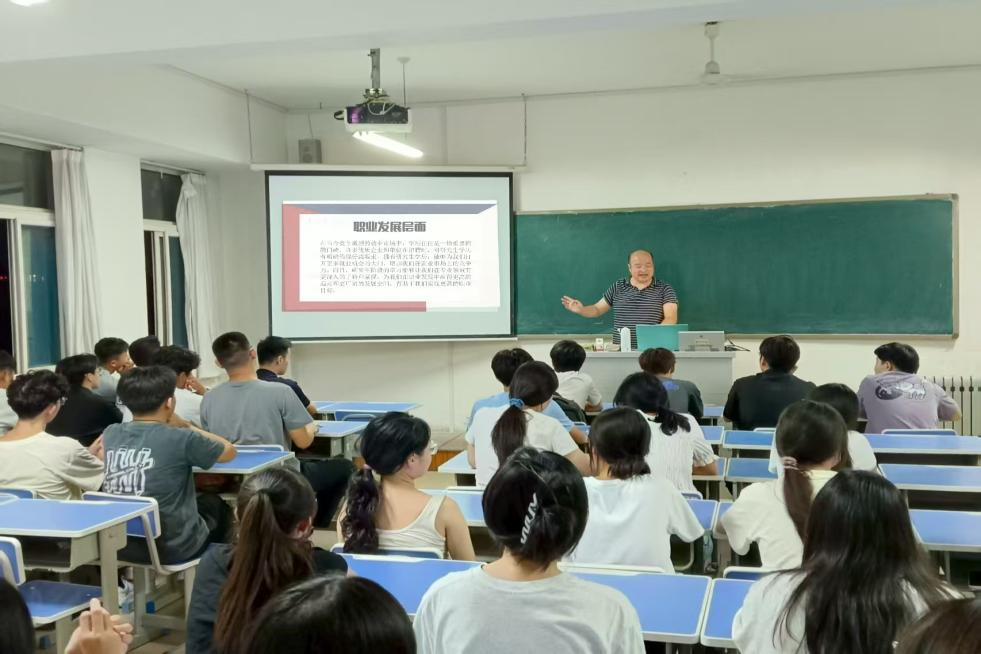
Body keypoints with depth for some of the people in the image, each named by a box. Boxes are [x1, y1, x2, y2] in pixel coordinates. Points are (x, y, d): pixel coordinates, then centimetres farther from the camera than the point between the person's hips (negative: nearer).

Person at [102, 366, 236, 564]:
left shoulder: (111, 434, -3)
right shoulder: (180, 439, -18)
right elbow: (230, 451, 1)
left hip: (120, 545, 5)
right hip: (173, 547, -5)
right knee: (215, 504, 27)